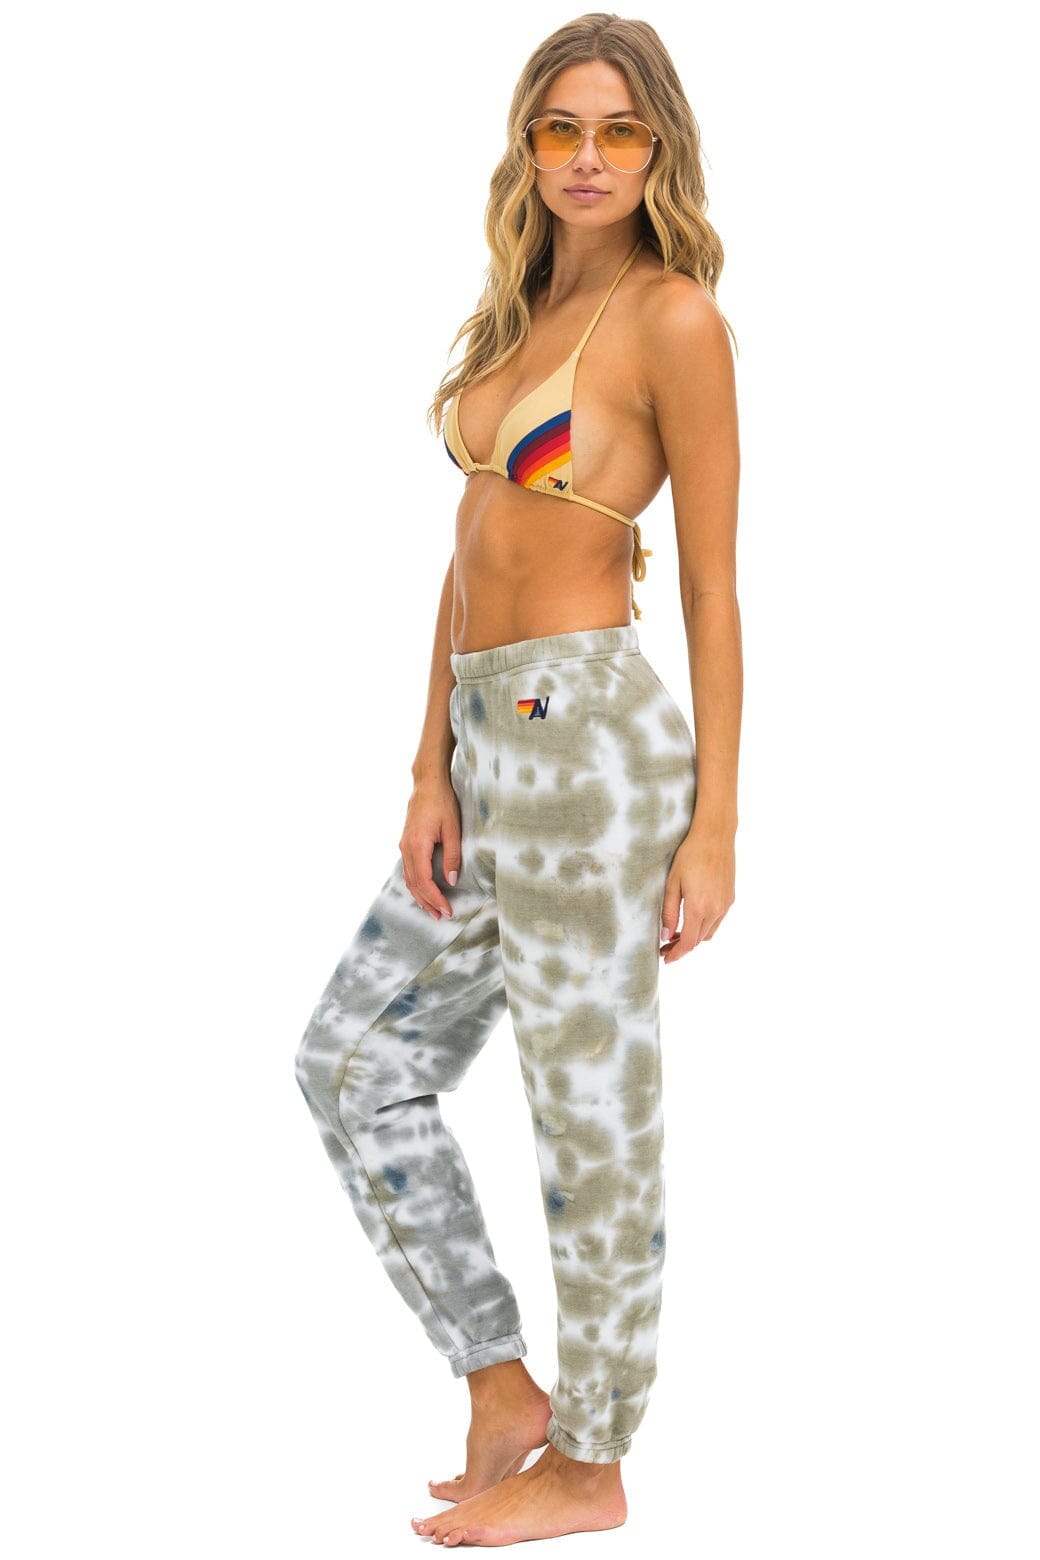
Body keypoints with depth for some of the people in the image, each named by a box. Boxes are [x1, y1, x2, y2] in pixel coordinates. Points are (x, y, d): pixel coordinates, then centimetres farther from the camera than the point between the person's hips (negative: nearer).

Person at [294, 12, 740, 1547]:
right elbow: (470, 556, 12)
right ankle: (506, 1391, 24)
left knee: (593, 1120, 3)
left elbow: (713, 586, -9)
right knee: (357, 1062, 13)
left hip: (591, 734, -9)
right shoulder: (521, 312, 14)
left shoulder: (672, 318, -8)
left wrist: (713, 826, -11)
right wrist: (431, 771, 5)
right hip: (489, 738, 9)